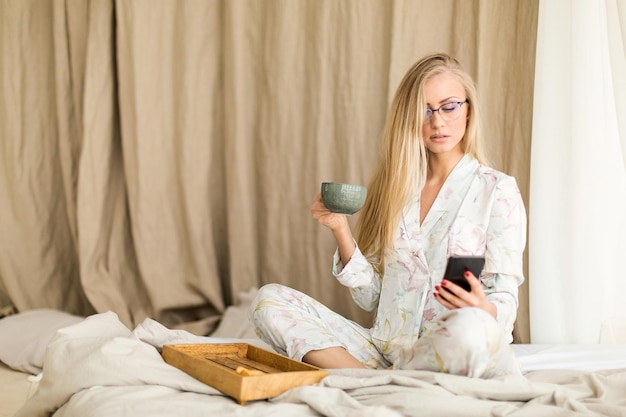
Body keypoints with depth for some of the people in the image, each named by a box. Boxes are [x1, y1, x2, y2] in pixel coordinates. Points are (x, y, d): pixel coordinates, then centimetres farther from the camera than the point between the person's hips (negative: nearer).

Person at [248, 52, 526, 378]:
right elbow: (370, 297, 9)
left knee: (468, 327, -39)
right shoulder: (392, 187, 13)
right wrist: (341, 230, -6)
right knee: (270, 299, -10)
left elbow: (505, 305, -4)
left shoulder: (497, 190, 1)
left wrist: (483, 310, -27)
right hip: (385, 349, 4)